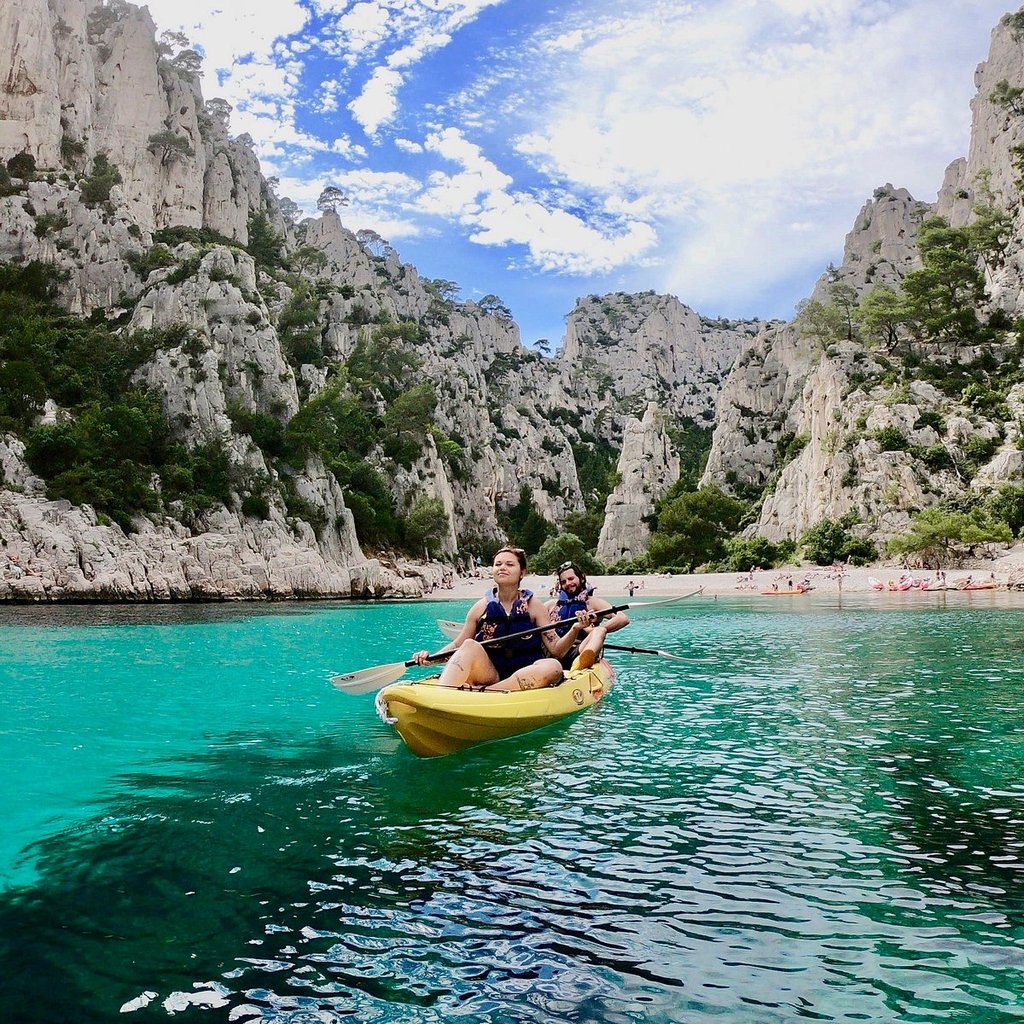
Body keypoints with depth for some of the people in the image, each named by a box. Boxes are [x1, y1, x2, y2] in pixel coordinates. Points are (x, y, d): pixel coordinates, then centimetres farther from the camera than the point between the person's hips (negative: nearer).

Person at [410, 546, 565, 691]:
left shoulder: (533, 604, 2)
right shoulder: (482, 606, 5)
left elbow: (556, 650, -3)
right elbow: (457, 646, 6)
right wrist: (431, 658, -12)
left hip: (524, 679, -1)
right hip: (489, 675, 1)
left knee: (553, 667, -31)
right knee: (470, 646, -25)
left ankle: (480, 691, -34)